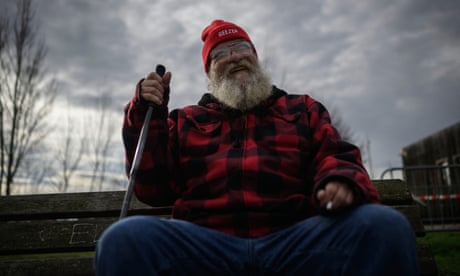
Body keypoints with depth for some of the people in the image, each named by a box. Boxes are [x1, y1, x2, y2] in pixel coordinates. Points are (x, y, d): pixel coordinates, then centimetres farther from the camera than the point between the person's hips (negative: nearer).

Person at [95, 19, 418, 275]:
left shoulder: (302, 108, 25)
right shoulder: (185, 120, 23)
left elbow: (335, 157, 13)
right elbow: (153, 190, 15)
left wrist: (339, 180, -12)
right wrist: (148, 114, 5)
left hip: (296, 240, 1)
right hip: (206, 245, 0)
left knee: (384, 225, -26)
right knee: (124, 239, -30)